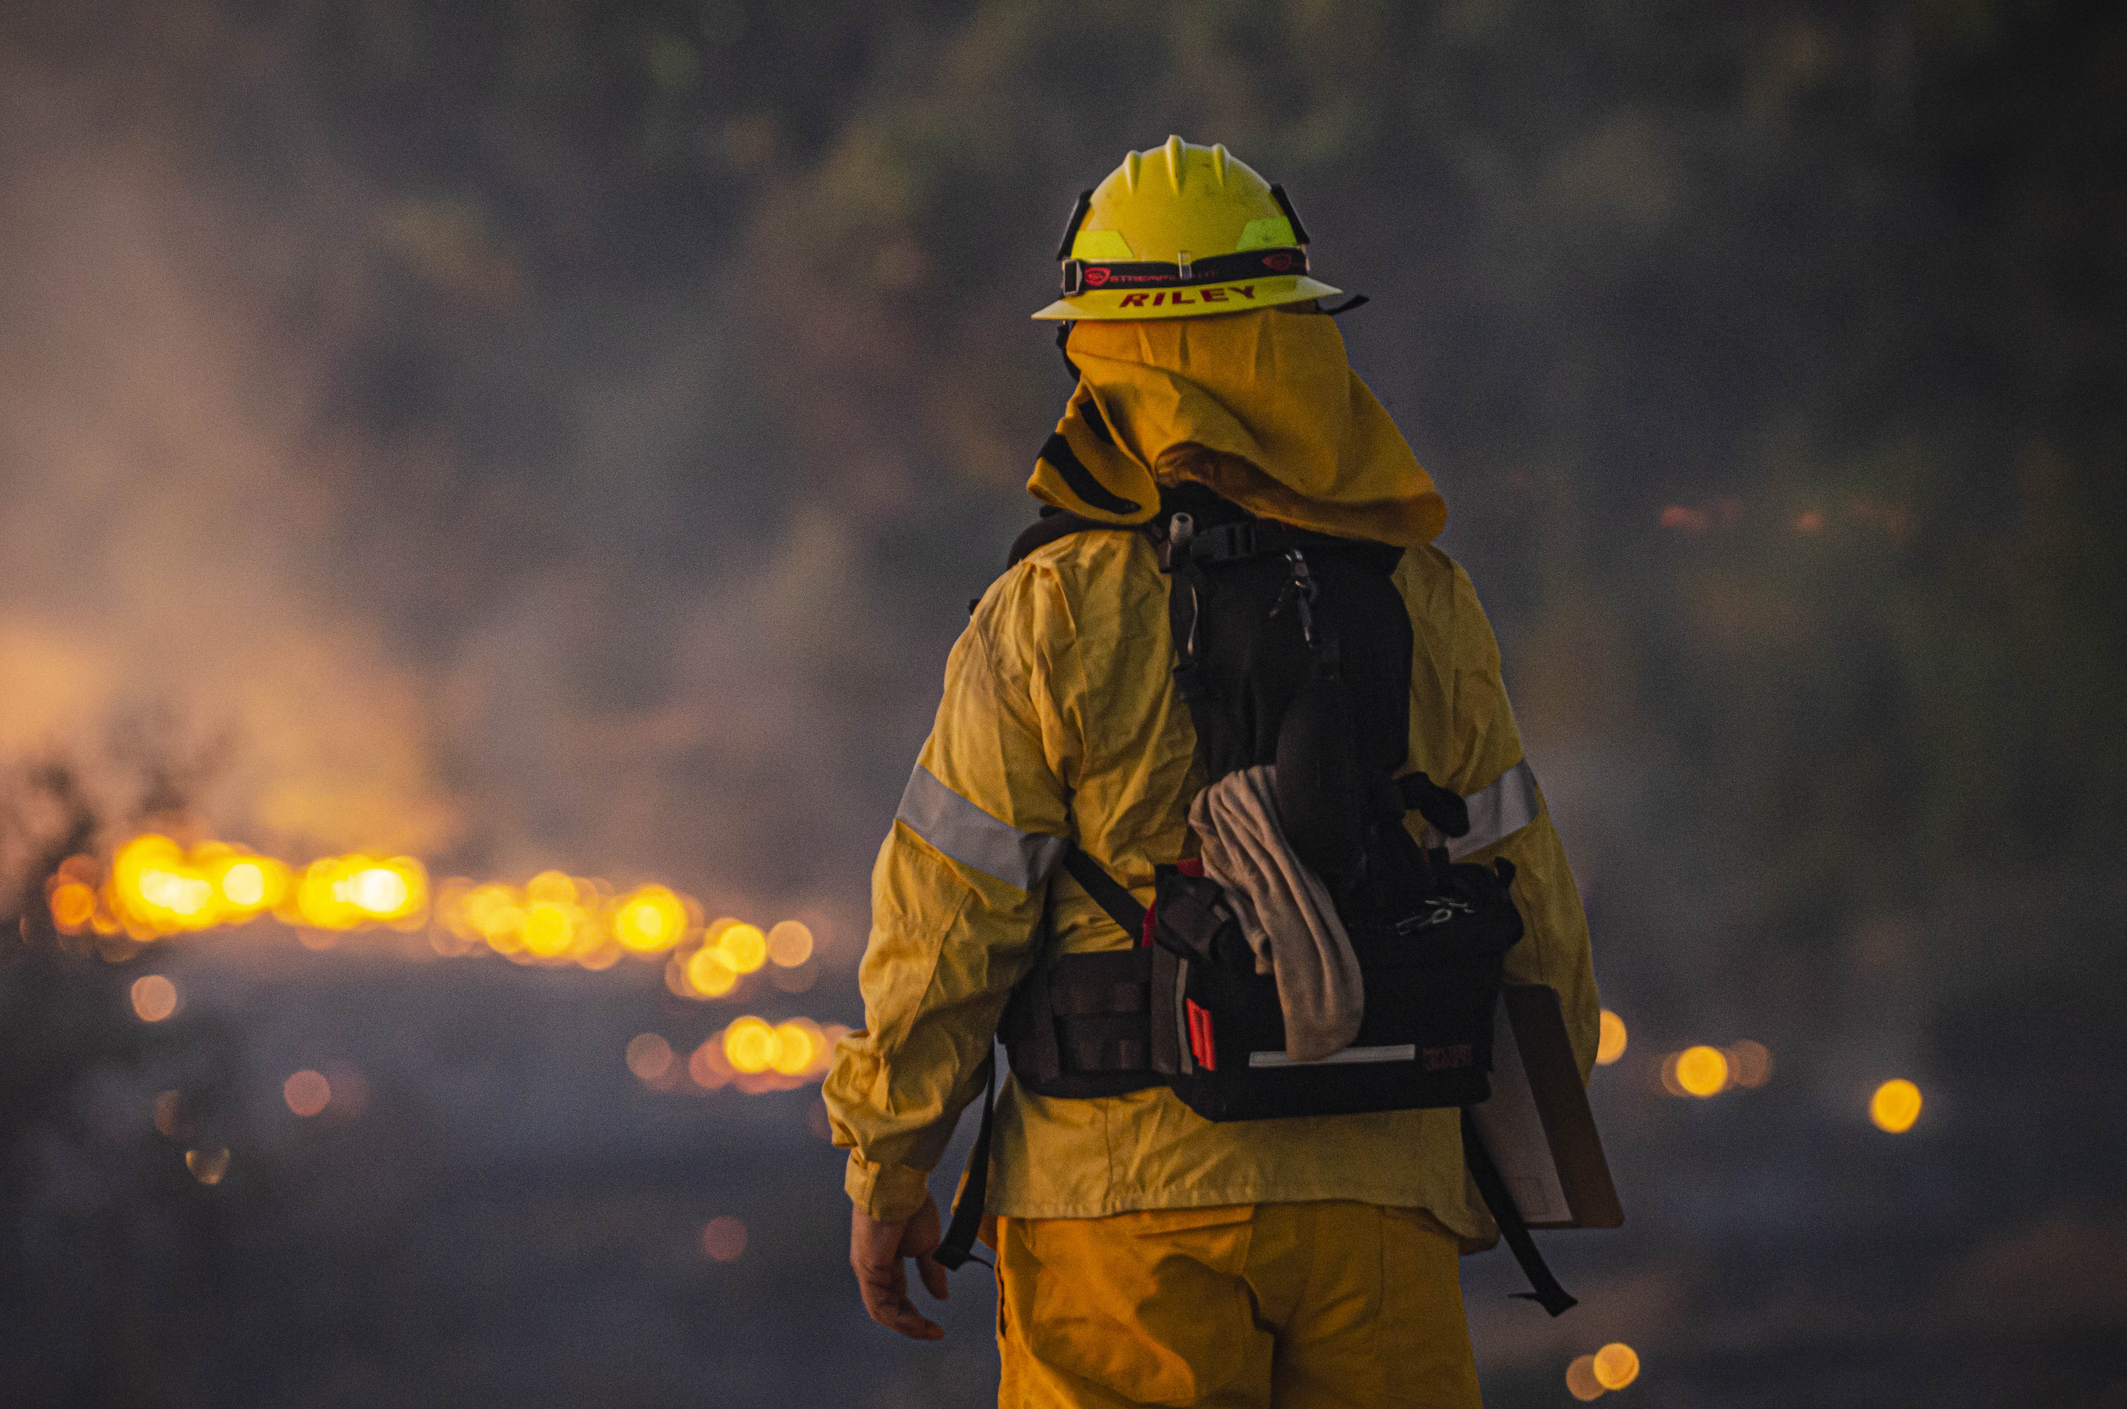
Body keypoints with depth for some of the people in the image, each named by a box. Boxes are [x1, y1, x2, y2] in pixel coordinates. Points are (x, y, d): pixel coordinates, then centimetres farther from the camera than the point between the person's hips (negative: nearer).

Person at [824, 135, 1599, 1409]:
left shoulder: (1051, 619, -8)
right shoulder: (1424, 606, 1)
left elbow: (948, 925, -6)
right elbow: (1527, 921, 6)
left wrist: (888, 1172, 5)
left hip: (1126, 1201, -2)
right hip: (1377, 1206, 2)